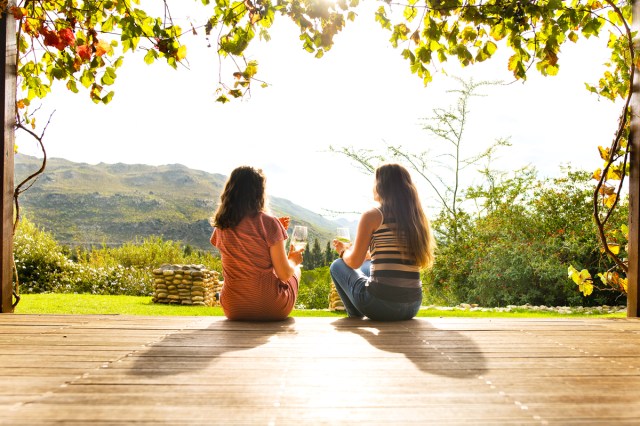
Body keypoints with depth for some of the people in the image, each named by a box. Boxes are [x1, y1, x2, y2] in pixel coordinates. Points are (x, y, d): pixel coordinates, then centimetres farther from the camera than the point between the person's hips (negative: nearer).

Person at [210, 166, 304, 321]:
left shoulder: (220, 226, 0)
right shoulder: (268, 222, -15)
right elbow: (285, 274, -14)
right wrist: (294, 260, 9)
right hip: (272, 310, -4)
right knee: (295, 270, 27)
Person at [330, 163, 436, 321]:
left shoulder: (372, 215, -7)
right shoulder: (416, 218, 9)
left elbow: (354, 262, -3)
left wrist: (343, 250, 19)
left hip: (380, 304, -6)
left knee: (337, 266, 22)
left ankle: (356, 317, 20)